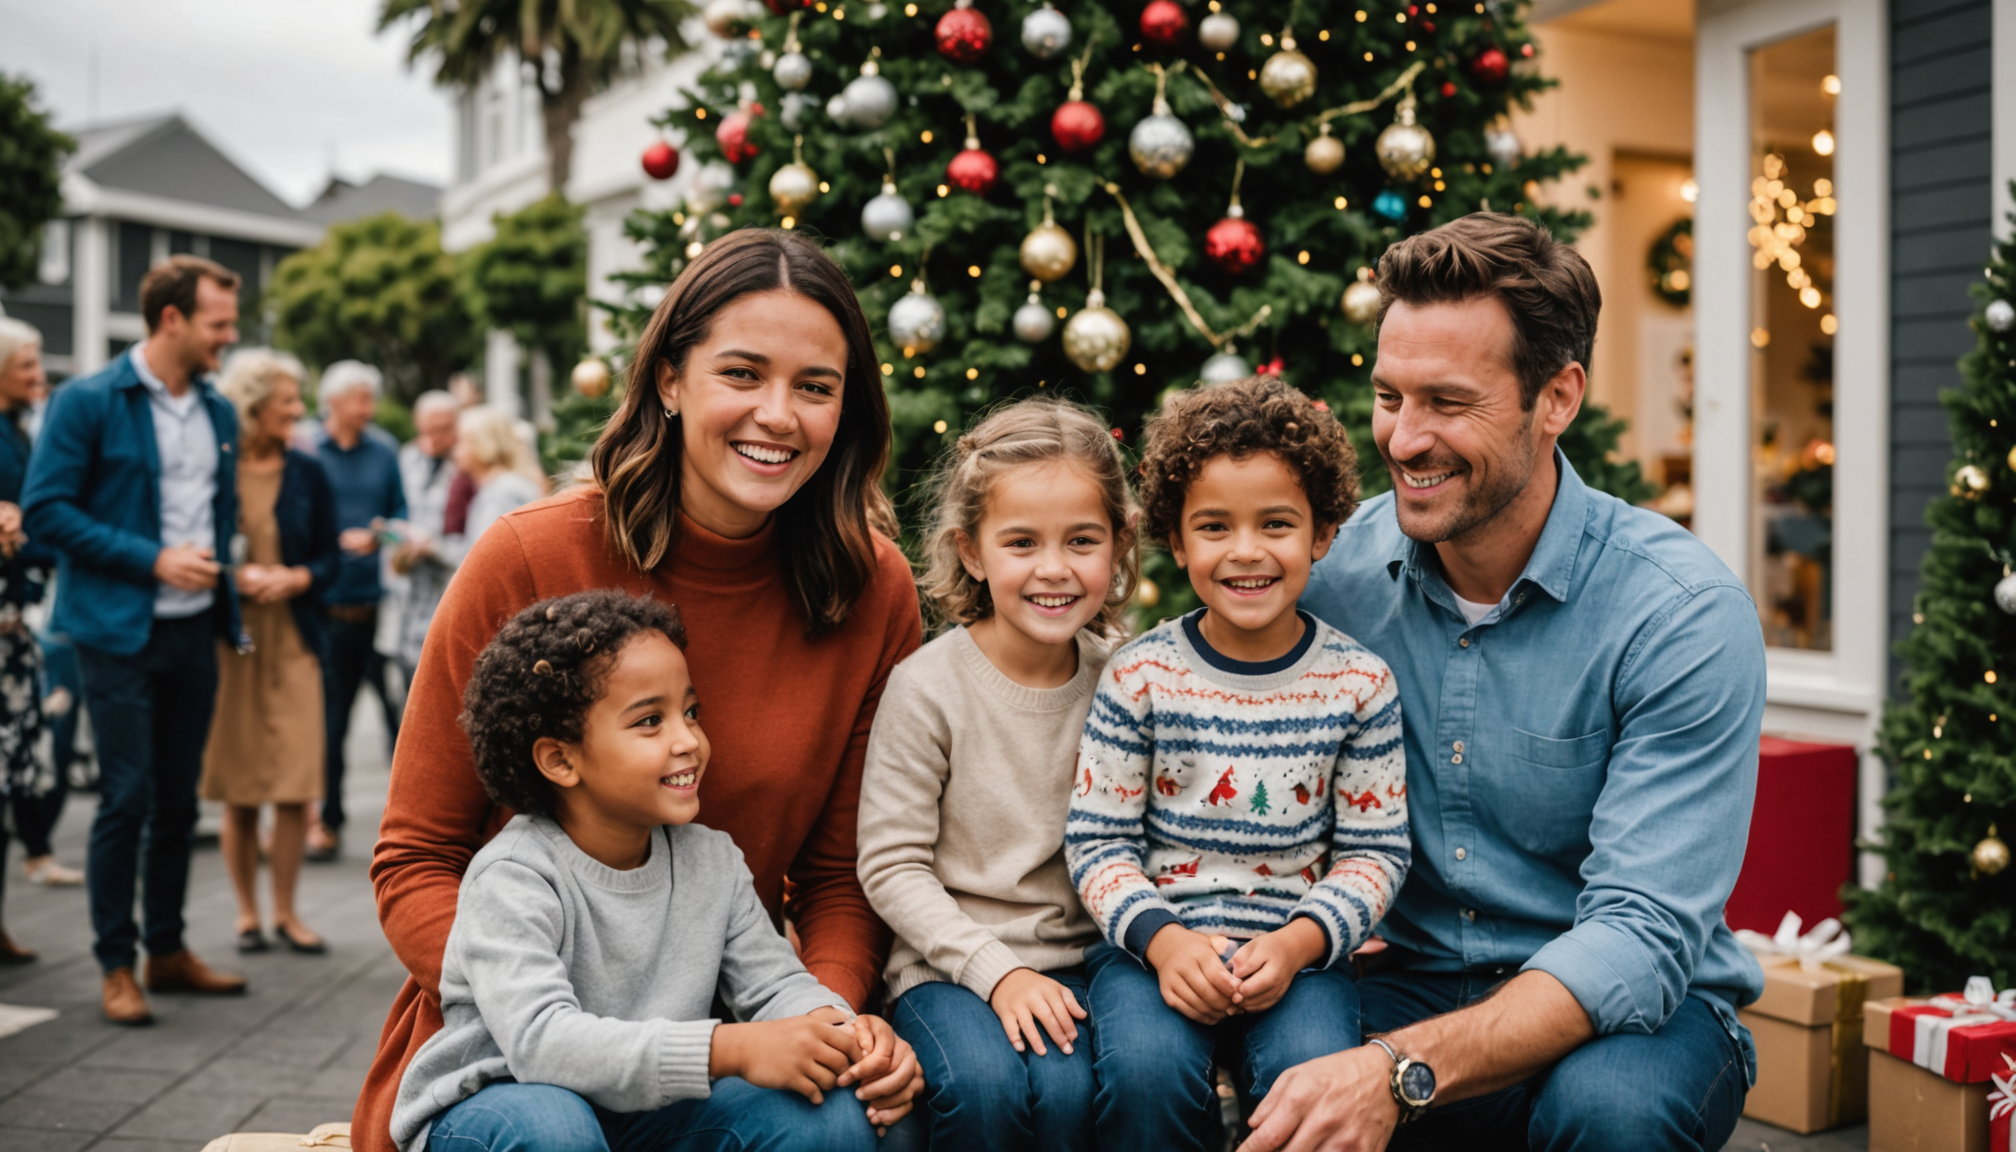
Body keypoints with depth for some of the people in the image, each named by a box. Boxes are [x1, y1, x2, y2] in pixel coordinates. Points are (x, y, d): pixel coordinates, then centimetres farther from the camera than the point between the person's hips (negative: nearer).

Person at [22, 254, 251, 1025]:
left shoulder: (219, 413, 11)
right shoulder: (88, 403, -7)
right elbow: (44, 508, -11)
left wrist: (217, 566, 8)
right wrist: (150, 560, -16)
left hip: (194, 628, 6)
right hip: (119, 631, -6)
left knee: (179, 798, 11)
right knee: (127, 799, -4)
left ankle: (167, 951, 22)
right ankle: (116, 965, 8)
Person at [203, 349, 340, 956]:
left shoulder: (306, 473, 7)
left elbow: (331, 559, 9)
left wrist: (296, 578, -10)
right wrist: (236, 575, -14)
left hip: (293, 639, 2)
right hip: (227, 639, -2)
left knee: (296, 785, -2)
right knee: (239, 789, 4)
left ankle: (285, 910, 13)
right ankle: (247, 911, 18)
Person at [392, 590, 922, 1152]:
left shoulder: (712, 861, 0)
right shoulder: (514, 878, -21)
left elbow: (775, 983, 2)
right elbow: (540, 1040, -35)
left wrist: (834, 1026, -24)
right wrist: (729, 1049, -42)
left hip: (642, 1105, 4)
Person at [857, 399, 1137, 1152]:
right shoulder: (929, 686, -10)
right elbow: (891, 866, -8)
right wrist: (997, 972, -16)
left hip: (1080, 957, 2)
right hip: (951, 959, -2)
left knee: (1069, 1089, -26)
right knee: (986, 1087, -28)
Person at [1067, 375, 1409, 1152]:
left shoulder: (1358, 682, 1)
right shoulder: (1139, 677, -2)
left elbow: (1374, 850, 5)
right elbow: (1097, 839, 1)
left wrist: (1298, 943, -12)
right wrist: (1161, 939, -16)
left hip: (1296, 950, 1)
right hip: (1155, 944, 0)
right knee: (1147, 1072, -28)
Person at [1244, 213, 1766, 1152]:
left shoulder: (1686, 614, -17)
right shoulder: (1340, 567, -5)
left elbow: (1642, 935, -24)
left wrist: (1401, 1071, -38)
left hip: (1624, 1008, -1)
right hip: (1401, 984, 2)